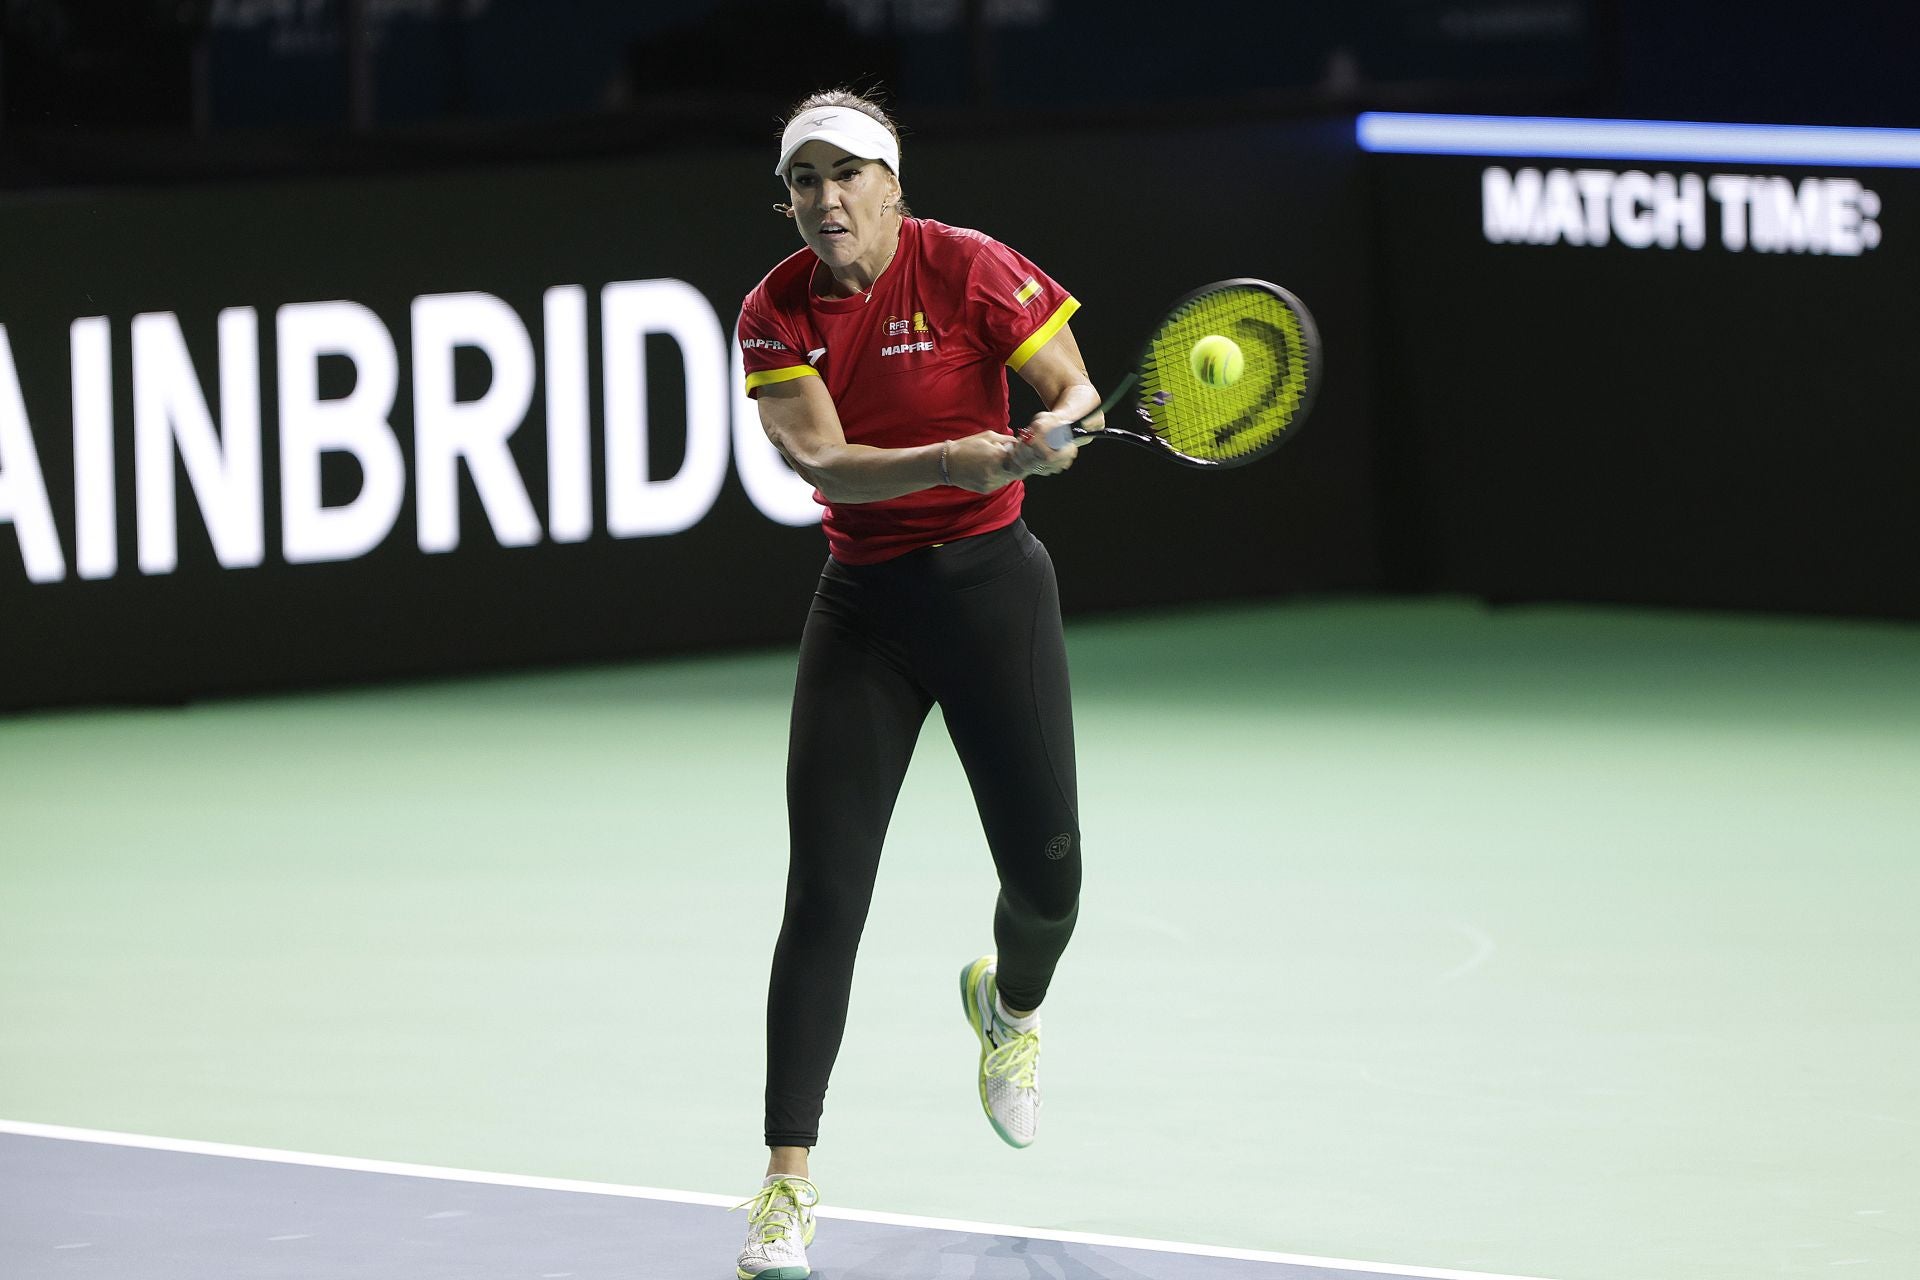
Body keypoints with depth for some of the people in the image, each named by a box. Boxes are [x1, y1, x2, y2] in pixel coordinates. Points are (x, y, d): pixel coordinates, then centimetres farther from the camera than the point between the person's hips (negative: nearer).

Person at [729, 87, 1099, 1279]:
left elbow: (1078, 391, -8)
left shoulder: (968, 269, -11)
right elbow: (824, 461, -18)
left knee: (1046, 874, 4)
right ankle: (787, 1183, -5)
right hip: (863, 606, 1)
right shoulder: (778, 315, -5)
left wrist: (1053, 434, -32)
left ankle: (1010, 1003, 44)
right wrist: (950, 459, -35)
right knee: (823, 896, -8)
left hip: (991, 587, -1)